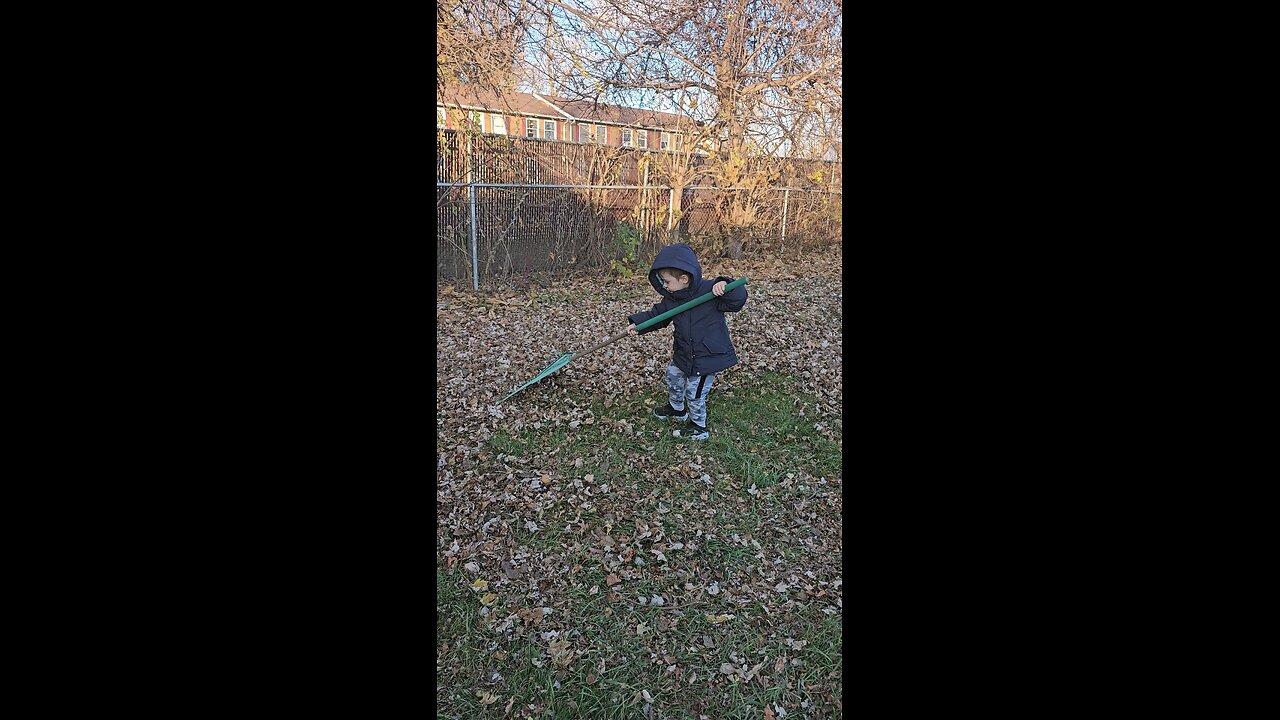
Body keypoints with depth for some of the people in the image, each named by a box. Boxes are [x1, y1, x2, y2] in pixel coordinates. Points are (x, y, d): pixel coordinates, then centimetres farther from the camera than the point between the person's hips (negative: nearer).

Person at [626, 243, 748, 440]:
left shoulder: (709, 290, -23)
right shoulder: (671, 298, -3)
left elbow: (738, 300, -25)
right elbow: (656, 314, 8)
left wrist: (724, 285, -43)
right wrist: (636, 322, -5)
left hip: (708, 355, -8)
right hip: (684, 353, 8)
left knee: (694, 392, 3)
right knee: (673, 377, 26)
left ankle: (698, 427, 27)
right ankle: (677, 408, 54)